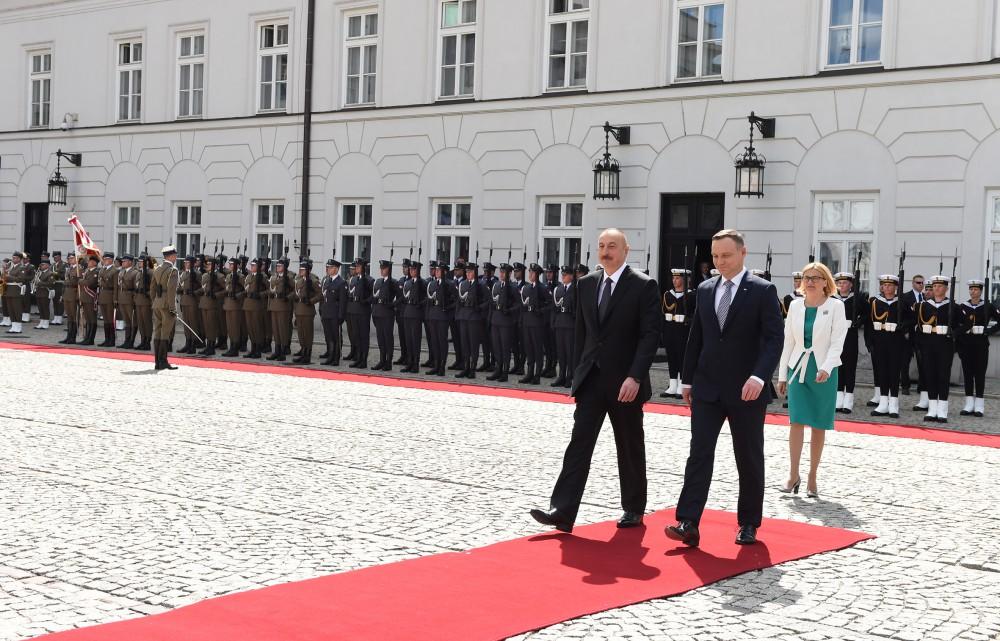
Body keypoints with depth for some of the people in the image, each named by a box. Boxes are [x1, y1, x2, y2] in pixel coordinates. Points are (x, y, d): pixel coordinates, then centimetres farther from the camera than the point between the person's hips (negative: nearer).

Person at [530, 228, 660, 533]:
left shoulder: (643, 285, -7)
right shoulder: (586, 284, 9)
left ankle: (634, 509, 24)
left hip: (625, 382, -4)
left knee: (630, 448, 9)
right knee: (579, 442, -5)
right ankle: (562, 512, -10)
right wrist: (580, 371, 13)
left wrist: (634, 377, -21)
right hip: (591, 379, 4)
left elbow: (650, 335, -12)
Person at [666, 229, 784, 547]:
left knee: (749, 459, 7)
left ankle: (749, 524, 19)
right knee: (699, 453, -6)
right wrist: (687, 379, 11)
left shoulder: (763, 291, -5)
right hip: (707, 388, 3)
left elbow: (775, 338, -12)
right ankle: (688, 524, -11)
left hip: (746, 390, -3)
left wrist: (759, 376, -24)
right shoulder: (704, 290, 9)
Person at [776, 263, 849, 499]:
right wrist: (782, 375, 9)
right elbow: (788, 343, 11)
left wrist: (826, 368, -23)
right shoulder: (795, 305, 6)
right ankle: (793, 475, -4)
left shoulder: (835, 306, -3)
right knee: (796, 421, -8)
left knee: (818, 425, 4)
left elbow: (837, 342, -9)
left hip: (824, 372, -2)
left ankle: (812, 478, 13)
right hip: (798, 368, 2)